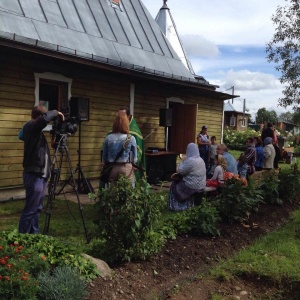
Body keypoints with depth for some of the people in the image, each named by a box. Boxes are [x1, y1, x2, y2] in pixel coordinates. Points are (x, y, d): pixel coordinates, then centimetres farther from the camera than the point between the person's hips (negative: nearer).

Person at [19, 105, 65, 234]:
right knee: (30, 210, -4)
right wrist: (56, 113, -13)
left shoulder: (35, 129, 14)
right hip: (34, 175, -9)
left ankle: (33, 235, 24)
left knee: (37, 209, 15)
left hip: (40, 175, 9)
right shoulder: (30, 127, -13)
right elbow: (45, 118, -31)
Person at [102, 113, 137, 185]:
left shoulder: (108, 138, -1)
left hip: (111, 169, 3)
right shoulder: (131, 139, -7)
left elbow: (104, 158, 6)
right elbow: (134, 159, 0)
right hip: (126, 169, -3)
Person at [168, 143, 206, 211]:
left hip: (193, 187, -8)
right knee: (179, 182, 26)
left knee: (174, 186, 13)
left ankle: (178, 206, 19)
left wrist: (182, 162, 0)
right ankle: (188, 203, 27)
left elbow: (180, 171, -14)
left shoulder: (190, 160, -22)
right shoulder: (201, 160, 6)